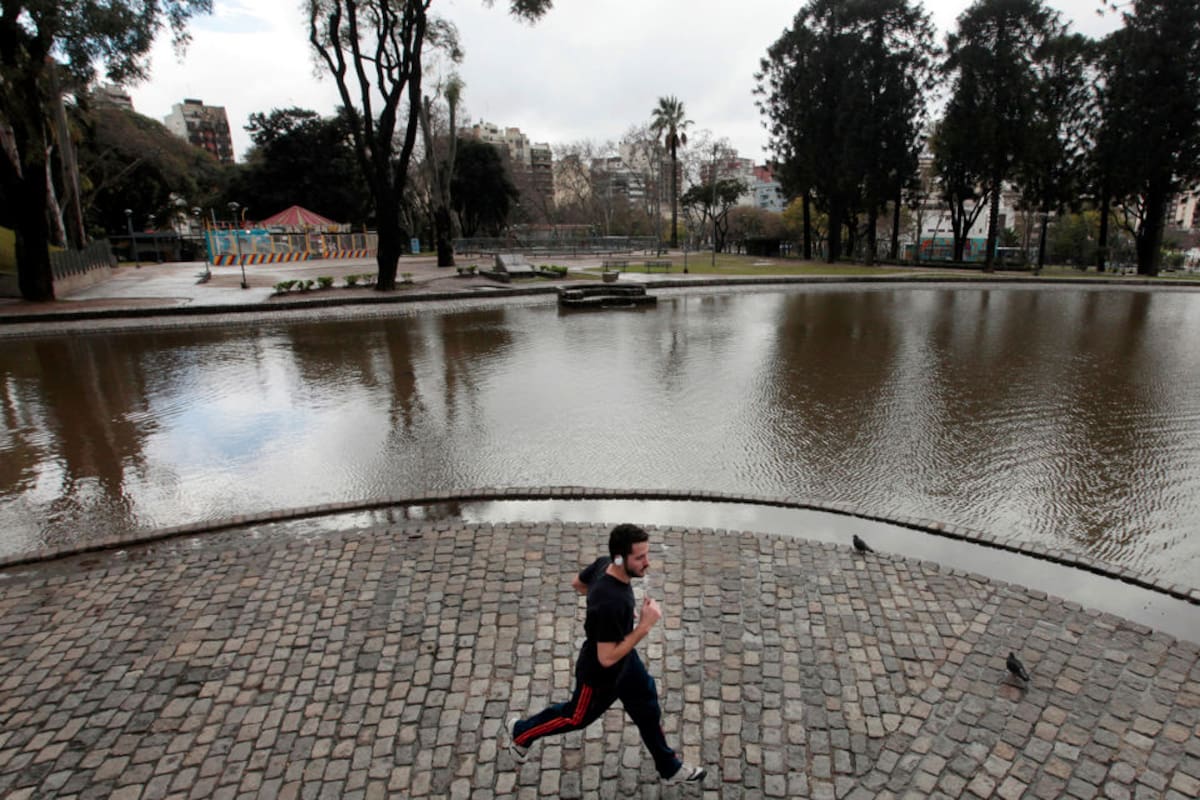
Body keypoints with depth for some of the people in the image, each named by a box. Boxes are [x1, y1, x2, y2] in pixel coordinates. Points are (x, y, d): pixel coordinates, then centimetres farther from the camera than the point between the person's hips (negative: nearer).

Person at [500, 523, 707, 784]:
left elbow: (577, 584, 2)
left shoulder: (603, 565, -18)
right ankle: (520, 732, 46)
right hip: (600, 674, -7)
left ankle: (670, 767, 45)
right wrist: (645, 625, -34)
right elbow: (607, 658, -35)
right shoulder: (611, 604, -43)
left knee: (648, 709, 22)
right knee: (577, 717, 21)